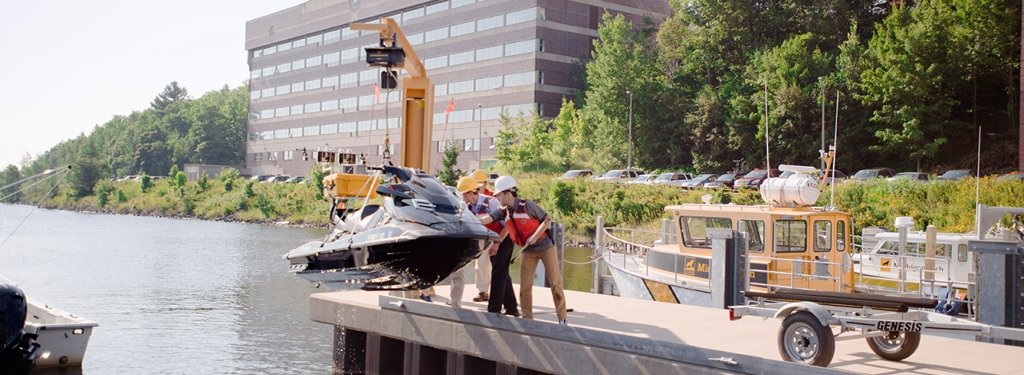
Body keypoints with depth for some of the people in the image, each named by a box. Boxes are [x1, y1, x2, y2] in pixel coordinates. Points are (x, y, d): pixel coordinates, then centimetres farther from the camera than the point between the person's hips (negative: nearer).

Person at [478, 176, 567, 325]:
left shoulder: (527, 205, -19)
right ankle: (527, 317, 13)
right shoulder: (503, 211, -3)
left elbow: (547, 219, -14)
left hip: (545, 246, -5)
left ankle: (563, 318, 6)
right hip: (528, 251, 5)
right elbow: (486, 219, -15)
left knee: (555, 283, -1)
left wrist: (535, 236, -23)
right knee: (525, 286, 3)